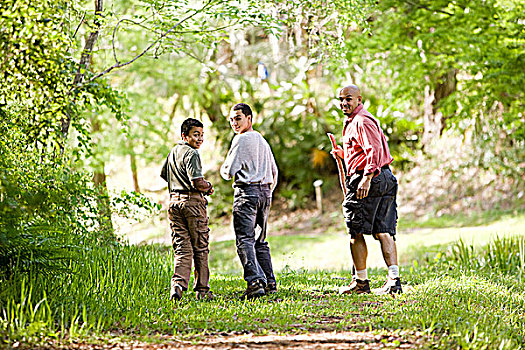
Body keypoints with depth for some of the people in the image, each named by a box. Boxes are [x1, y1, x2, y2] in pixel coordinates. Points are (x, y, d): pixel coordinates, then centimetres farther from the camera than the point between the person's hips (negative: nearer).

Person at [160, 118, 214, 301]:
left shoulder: (173, 152, 16)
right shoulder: (192, 154, -11)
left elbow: (164, 174, 31)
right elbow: (198, 183, -20)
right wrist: (209, 187, -1)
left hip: (174, 201, 7)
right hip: (193, 202, -7)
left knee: (182, 248, 4)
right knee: (200, 248, 4)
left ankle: (178, 284, -15)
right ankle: (202, 290, 9)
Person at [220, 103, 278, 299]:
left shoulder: (241, 139, -7)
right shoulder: (262, 141, 19)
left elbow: (228, 172, -9)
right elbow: (274, 172, 24)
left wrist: (224, 170, 13)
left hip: (247, 191, -8)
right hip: (265, 191, 8)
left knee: (244, 240, -12)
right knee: (260, 241, 14)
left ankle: (255, 282, -24)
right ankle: (269, 283, 12)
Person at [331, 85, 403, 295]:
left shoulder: (362, 121, -10)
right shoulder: (352, 122, 23)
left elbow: (375, 150, -22)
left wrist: (367, 178, -30)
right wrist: (344, 154, 22)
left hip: (367, 178, -10)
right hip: (385, 178, 10)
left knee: (356, 233, -1)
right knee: (384, 232, 3)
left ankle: (361, 282, 5)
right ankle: (394, 279, -5)